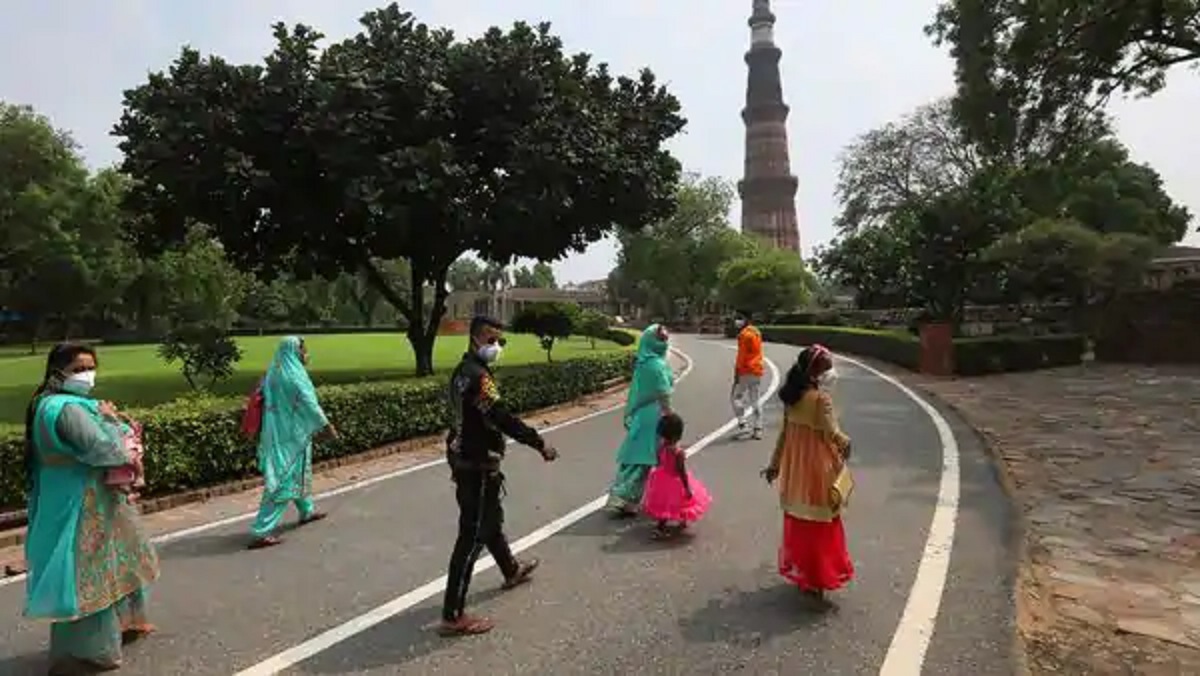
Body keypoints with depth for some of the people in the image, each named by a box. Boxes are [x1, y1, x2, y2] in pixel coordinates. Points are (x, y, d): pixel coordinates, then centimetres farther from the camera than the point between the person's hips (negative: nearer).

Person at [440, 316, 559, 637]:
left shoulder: (464, 371, 10)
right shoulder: (477, 375, -22)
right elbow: (502, 418, -27)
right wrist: (540, 444, -21)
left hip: (466, 459, 11)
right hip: (477, 466, -11)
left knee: (491, 519, 27)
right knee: (473, 535, -5)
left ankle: (512, 570, 49)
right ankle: (453, 616, 0)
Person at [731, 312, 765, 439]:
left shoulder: (744, 334, -13)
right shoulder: (756, 332, 14)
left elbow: (741, 355, -17)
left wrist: (736, 372, -16)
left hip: (746, 371, -8)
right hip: (757, 371, 8)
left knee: (735, 396, 2)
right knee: (756, 400, 10)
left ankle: (742, 423, -7)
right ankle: (758, 429, 11)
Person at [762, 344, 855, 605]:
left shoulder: (792, 396, 2)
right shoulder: (821, 398, -20)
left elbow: (785, 432, 8)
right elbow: (832, 433, -24)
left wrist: (775, 463, 15)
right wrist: (846, 442, -2)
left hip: (795, 467, 7)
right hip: (817, 468, -7)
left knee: (798, 520, 19)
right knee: (819, 525, 7)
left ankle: (798, 570, 34)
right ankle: (816, 580, 17)